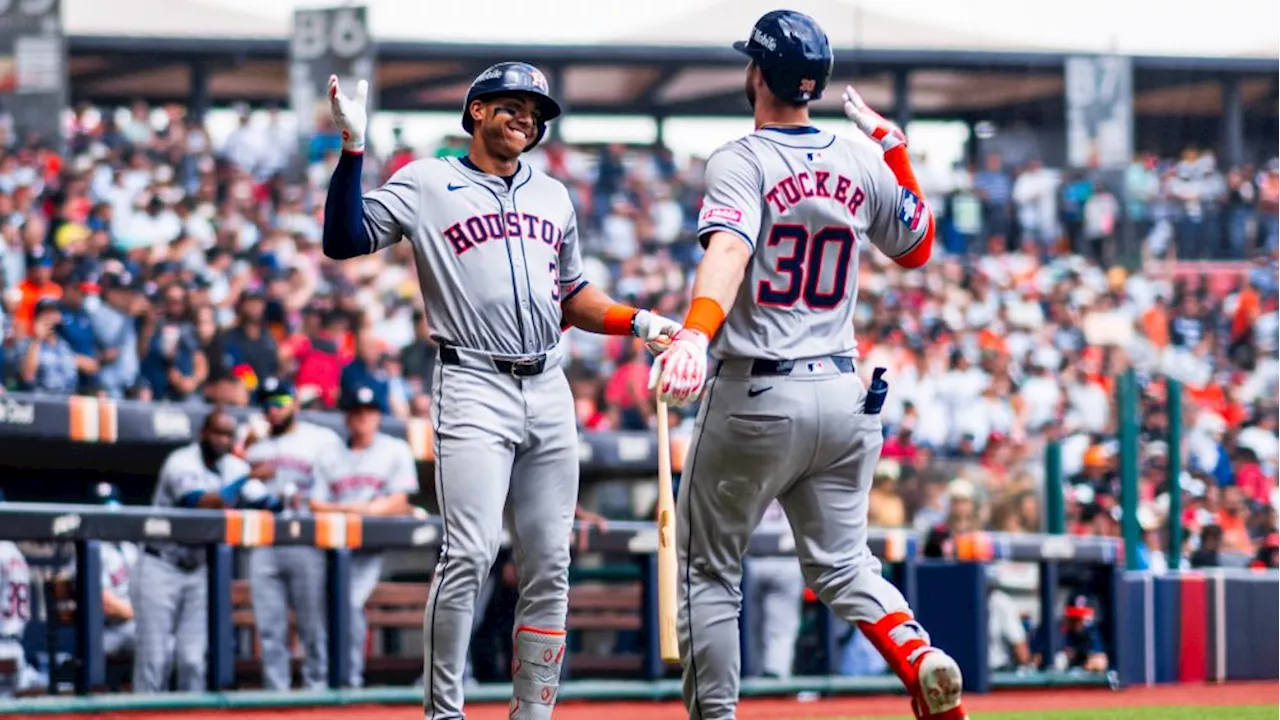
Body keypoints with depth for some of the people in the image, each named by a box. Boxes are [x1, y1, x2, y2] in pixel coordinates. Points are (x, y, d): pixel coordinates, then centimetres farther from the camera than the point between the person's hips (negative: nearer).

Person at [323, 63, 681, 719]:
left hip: (548, 391, 6)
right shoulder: (426, 184, 4)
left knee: (549, 567, 2)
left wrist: (639, 322, 12)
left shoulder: (553, 197, 20)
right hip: (473, 388, -6)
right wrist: (352, 148, -15)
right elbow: (344, 241, -7)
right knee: (470, 554, -18)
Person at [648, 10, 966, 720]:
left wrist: (695, 335, -46)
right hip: (845, 394, 5)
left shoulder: (740, 163, -11)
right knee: (842, 562, 10)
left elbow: (728, 250, -31)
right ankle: (919, 658, -17)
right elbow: (917, 246, 22)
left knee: (708, 568, 9)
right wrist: (893, 144, 25)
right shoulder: (864, 163, 6)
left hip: (755, 396, -5)